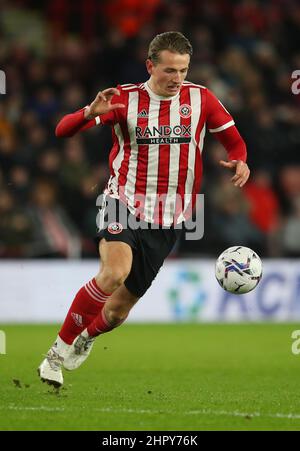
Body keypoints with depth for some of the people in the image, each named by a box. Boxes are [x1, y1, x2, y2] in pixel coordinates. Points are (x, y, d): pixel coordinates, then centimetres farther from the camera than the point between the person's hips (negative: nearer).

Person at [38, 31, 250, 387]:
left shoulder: (200, 98, 2)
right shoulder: (125, 99, -5)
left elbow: (233, 140, 14)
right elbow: (63, 130, -11)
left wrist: (239, 162, -10)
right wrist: (91, 113, -33)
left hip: (167, 220, 3)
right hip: (124, 204, -3)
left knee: (119, 310, 6)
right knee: (115, 271, -33)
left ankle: (87, 337, 42)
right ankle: (60, 351, -20)